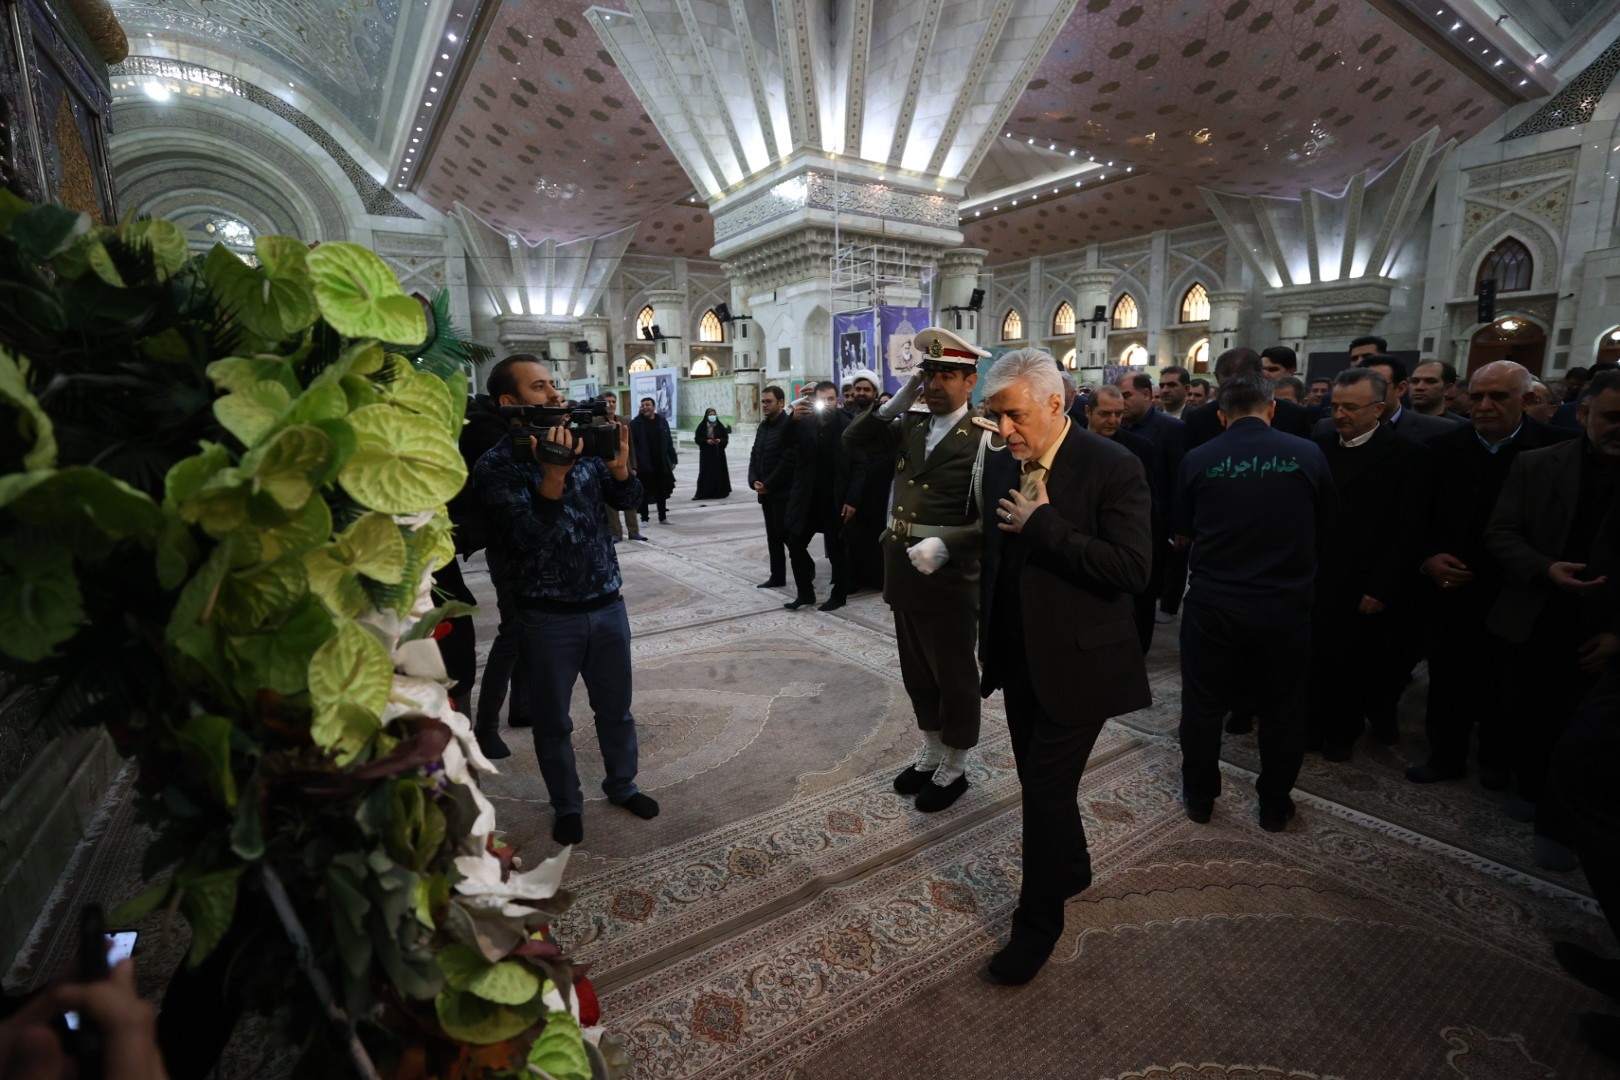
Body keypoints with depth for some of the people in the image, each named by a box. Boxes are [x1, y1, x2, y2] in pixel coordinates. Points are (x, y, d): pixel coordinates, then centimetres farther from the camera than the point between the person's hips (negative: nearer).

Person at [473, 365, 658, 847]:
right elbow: (528, 537, -20)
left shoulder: (584, 446, 3)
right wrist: (553, 474, -32)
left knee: (616, 708, 18)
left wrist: (619, 467, -20)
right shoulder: (495, 465, -10)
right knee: (553, 721, 14)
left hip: (607, 605, 4)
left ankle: (622, 784, 41)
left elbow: (630, 501, 1)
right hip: (547, 617, -3)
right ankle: (567, 805, 37)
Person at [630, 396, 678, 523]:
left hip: (661, 464, 4)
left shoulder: (662, 422, 8)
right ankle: (644, 518, 12)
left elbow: (669, 442, 11)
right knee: (644, 492, 3)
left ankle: (663, 517, 22)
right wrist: (633, 464, -14)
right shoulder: (635, 423, -4)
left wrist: (673, 460, 7)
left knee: (662, 492, 11)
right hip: (644, 465, -4)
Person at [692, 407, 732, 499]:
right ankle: (705, 492, 0)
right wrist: (706, 441, -17)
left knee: (719, 471, 1)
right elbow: (697, 438, -2)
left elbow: (726, 438, 4)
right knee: (706, 472, -4)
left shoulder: (720, 426, 4)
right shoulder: (702, 426, 0)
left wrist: (720, 440, -15)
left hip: (718, 453, 1)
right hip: (706, 453, -1)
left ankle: (719, 491, 10)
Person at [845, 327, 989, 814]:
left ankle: (954, 769, 31)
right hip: (904, 576, 7)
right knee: (917, 676, 21)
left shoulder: (983, 438, -13)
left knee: (954, 679, 11)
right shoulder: (910, 427, 8)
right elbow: (853, 441, 6)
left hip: (948, 582, -7)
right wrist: (896, 402, -2)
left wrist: (945, 544, -31)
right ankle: (931, 754, 41)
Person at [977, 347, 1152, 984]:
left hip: (1075, 664, -6)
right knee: (1040, 782, 19)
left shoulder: (1113, 468, -15)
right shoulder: (1002, 465, 4)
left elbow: (1132, 570, -24)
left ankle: (1038, 921, 22)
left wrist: (1041, 526, -24)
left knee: (1047, 789, 1)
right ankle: (1072, 868, 46)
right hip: (1019, 661, 6)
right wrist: (989, 642, 13)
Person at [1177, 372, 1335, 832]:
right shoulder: (1307, 454, -5)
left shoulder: (1197, 460, -7)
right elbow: (1326, 530, 7)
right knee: (1281, 710, 17)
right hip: (1285, 605, 1)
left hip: (1211, 603, -1)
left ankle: (1199, 797, 28)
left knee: (1203, 706, 14)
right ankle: (1274, 806, 32)